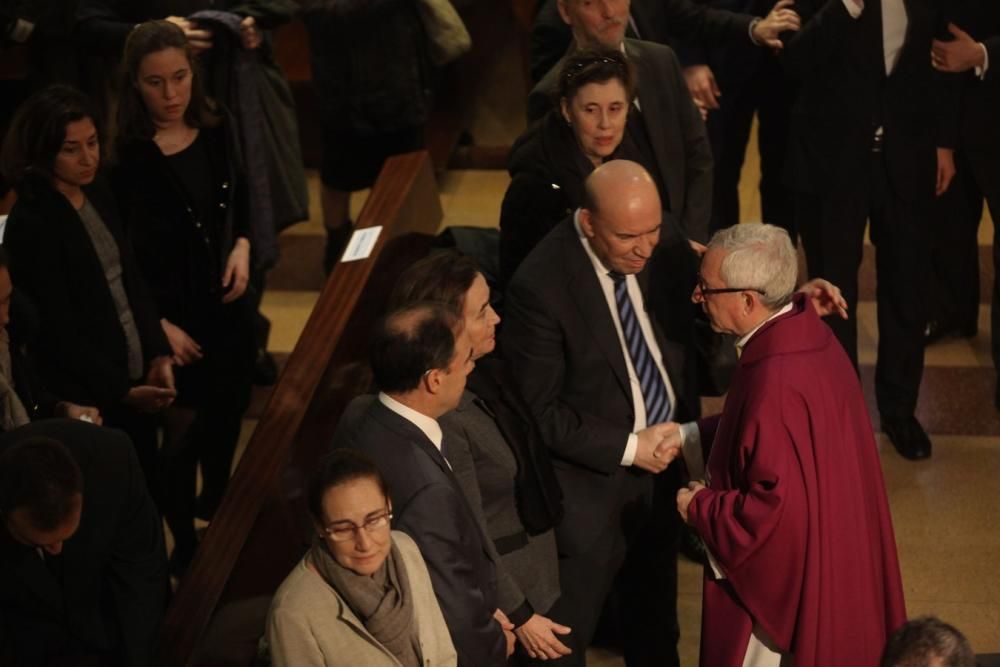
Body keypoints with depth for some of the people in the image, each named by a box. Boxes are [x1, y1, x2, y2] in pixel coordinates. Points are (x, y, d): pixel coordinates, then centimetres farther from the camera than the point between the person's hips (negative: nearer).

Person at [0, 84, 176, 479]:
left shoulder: (98, 195, 4)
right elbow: (58, 328, -18)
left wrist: (158, 355, 1)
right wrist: (119, 391, -16)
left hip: (134, 377, 7)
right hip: (87, 397, -7)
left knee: (145, 487, 15)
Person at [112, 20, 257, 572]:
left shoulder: (216, 128, -4)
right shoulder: (125, 153, -21)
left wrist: (242, 246, -6)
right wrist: (159, 326, -18)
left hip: (227, 301, 6)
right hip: (171, 315, -6)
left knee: (229, 411, 20)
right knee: (182, 431, 3)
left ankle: (219, 511, 45)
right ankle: (185, 544, 22)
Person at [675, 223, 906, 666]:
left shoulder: (776, 385, -33)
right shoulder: (804, 331, -4)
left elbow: (775, 510, -31)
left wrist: (698, 508, -16)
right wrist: (689, 436, 3)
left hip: (787, 577, -10)